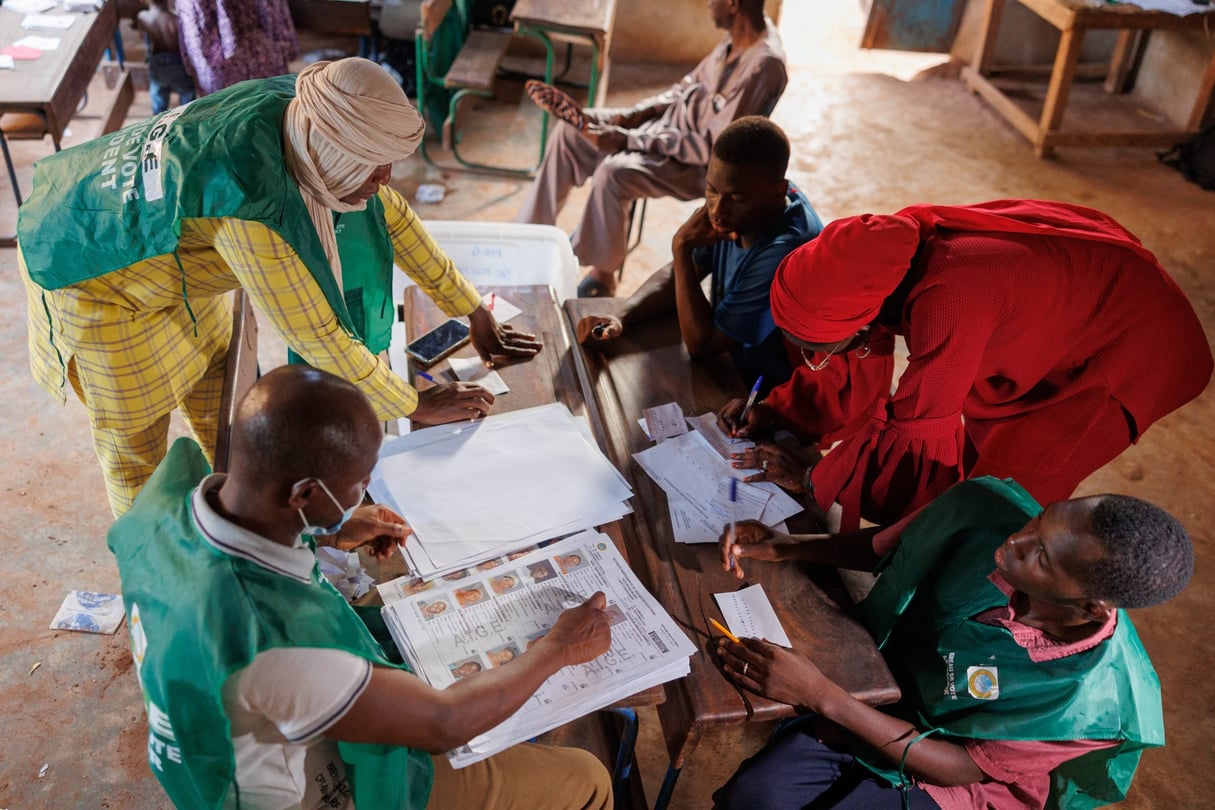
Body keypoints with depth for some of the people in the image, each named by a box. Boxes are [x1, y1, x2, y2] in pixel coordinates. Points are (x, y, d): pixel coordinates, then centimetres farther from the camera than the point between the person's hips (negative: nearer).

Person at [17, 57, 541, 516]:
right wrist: (415, 408, -22)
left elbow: (391, 214, -9)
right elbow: (316, 335, -34)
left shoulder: (307, 117, -21)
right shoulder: (249, 208, -43)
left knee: (212, 370, 23)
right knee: (136, 433, 11)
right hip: (96, 272, -7)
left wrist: (474, 313, -5)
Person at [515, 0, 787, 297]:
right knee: (571, 129, 2)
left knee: (613, 173, -32)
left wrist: (629, 139, -23)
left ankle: (602, 275, -11)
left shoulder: (763, 66, -27)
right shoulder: (740, 31, -1)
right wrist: (635, 115, 1)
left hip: (699, 165, -9)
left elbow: (712, 147, -26)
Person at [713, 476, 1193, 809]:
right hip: (876, 691, 3)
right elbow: (882, 548, -1)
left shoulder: (1097, 702, -30)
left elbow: (964, 767, -20)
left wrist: (820, 695, -29)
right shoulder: (991, 510, -22)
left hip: (936, 766, -3)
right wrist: (783, 548, -14)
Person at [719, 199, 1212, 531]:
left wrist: (812, 479, -19)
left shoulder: (947, 303, -43)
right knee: (972, 437, 17)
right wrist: (774, 411, -10)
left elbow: (913, 428, -29)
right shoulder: (883, 255, -19)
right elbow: (857, 367, -2)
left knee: (1005, 490, -1)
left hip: (1131, 341, -7)